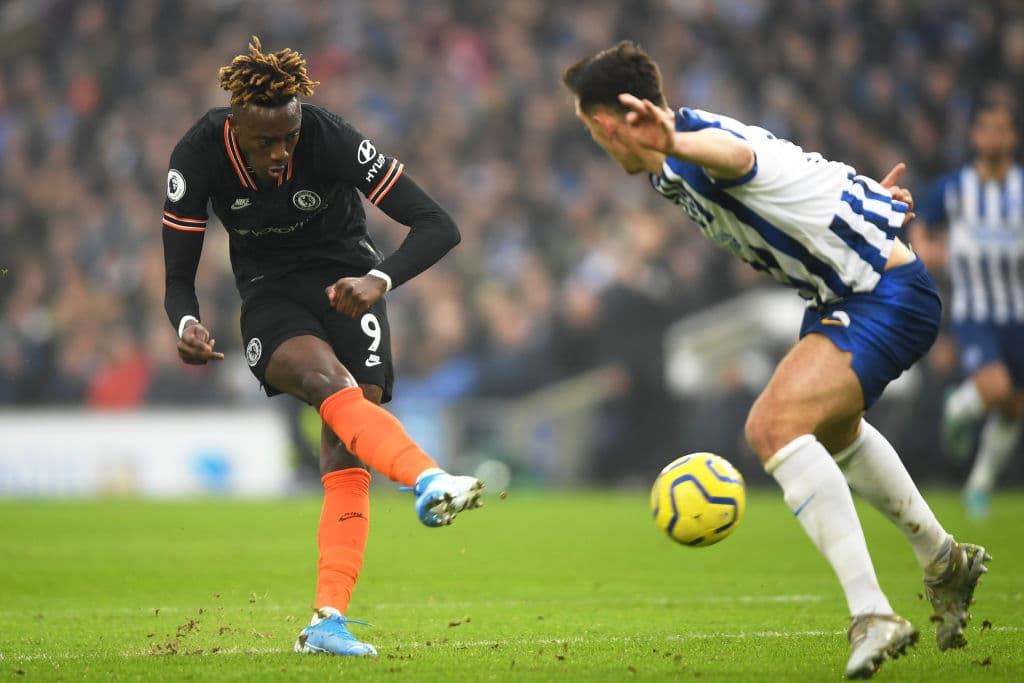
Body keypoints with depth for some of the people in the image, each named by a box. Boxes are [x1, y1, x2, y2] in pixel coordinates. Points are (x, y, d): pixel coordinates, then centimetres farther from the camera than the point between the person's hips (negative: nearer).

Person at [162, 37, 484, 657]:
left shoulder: (330, 139, -22)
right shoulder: (199, 157, -17)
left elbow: (438, 226, -20)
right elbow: (179, 276, -8)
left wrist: (379, 282, -37)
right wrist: (186, 323, -31)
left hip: (346, 284, 0)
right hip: (271, 298, 0)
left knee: (345, 457, -14)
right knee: (329, 379, -34)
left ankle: (328, 621, -15)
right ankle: (429, 483, -56)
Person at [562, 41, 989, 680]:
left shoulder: (698, 150, -25)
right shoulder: (675, 174, 7)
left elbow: (731, 153, -53)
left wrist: (674, 144, -74)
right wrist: (862, 194, 37)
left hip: (888, 300, -12)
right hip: (846, 298, 12)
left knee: (776, 425, -28)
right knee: (831, 431, 34)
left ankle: (873, 616, -30)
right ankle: (945, 562, 53)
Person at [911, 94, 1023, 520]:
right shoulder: (953, 189, -4)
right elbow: (922, 229, 11)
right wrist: (927, 249, -11)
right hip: (972, 313, -3)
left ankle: (981, 483, 33)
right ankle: (958, 410, 9)